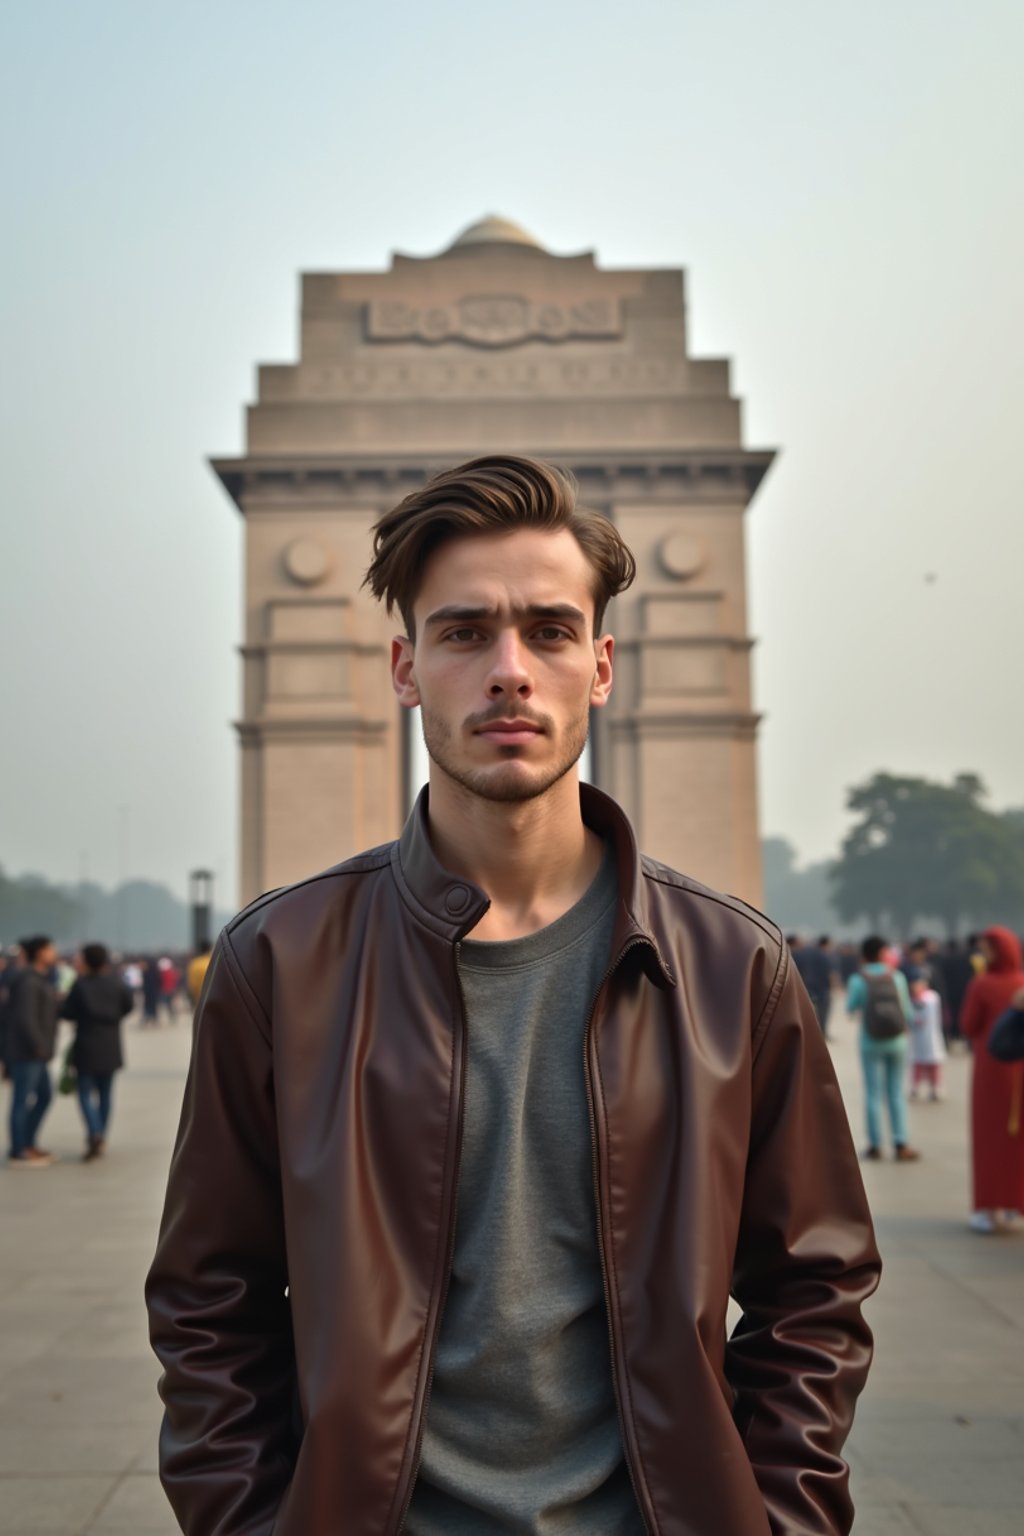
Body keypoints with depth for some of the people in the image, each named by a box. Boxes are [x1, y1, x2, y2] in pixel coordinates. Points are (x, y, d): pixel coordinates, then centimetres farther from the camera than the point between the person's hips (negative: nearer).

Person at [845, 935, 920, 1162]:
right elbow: (907, 1009, 1)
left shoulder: (858, 980, -9)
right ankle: (901, 1144, 5)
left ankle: (875, 1145, 7)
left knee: (873, 1093, 4)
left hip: (870, 1043, -2)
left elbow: (851, 1009, 1)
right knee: (897, 1093, 9)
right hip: (897, 1042, 2)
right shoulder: (897, 977, -4)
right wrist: (907, 1024, 21)